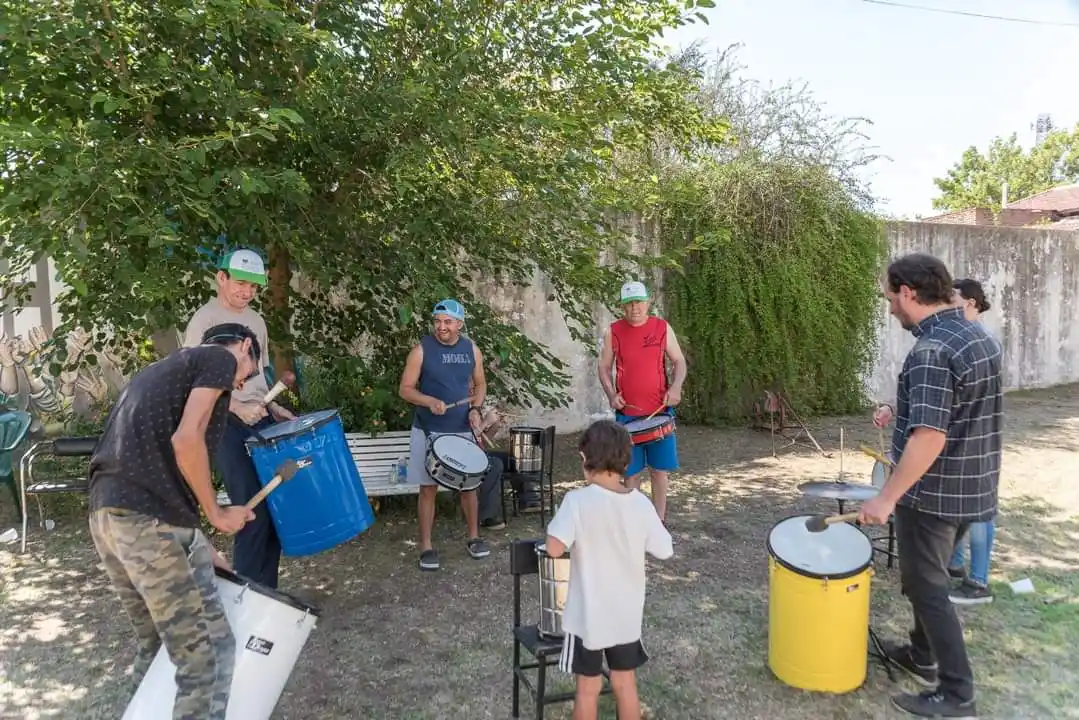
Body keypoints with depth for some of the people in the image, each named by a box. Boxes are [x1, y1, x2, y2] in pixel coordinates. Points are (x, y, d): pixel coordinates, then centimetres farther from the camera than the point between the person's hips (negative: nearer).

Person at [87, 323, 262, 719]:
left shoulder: (162, 368, 28)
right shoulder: (219, 359, 2)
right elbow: (186, 439, -15)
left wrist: (198, 545, 24)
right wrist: (216, 513, -2)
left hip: (105, 513, 10)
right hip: (149, 520, -10)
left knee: (155, 641, 22)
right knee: (208, 649, -3)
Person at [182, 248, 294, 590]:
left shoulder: (256, 321, 16)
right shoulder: (204, 320, -5)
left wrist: (274, 408, 11)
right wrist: (237, 407, -26)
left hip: (262, 421, 7)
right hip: (228, 425, -7)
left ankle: (267, 591, 16)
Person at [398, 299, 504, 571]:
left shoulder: (472, 350, 1)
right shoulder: (421, 350, -9)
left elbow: (480, 384, 13)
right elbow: (405, 389, -7)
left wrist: (476, 409, -5)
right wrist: (430, 401, -24)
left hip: (464, 430, 3)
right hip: (429, 431, -3)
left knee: (470, 484, 12)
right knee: (428, 487, 3)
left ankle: (474, 537, 31)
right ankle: (426, 546, 16)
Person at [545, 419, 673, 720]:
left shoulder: (577, 500, -20)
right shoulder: (641, 503, -9)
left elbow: (554, 548, -27)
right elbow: (664, 550, -2)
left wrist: (558, 523, -8)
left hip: (588, 615, -3)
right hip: (628, 614, 3)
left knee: (588, 688, 13)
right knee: (626, 684, 19)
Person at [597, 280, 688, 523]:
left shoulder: (662, 327, 1)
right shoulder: (613, 332, 1)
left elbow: (679, 361, 7)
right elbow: (604, 367, 8)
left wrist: (675, 386, -12)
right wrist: (611, 394, -9)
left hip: (660, 411, 1)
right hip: (627, 413, 0)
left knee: (660, 469, 7)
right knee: (631, 471, 5)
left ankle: (659, 523, 20)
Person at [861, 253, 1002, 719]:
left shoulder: (931, 351, -25)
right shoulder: (980, 336, 6)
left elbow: (930, 437, -31)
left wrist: (887, 498, -26)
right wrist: (902, 414, 23)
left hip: (933, 493, -9)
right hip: (972, 487, 9)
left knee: (926, 587, 5)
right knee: (928, 577, 24)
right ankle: (922, 656, 40)